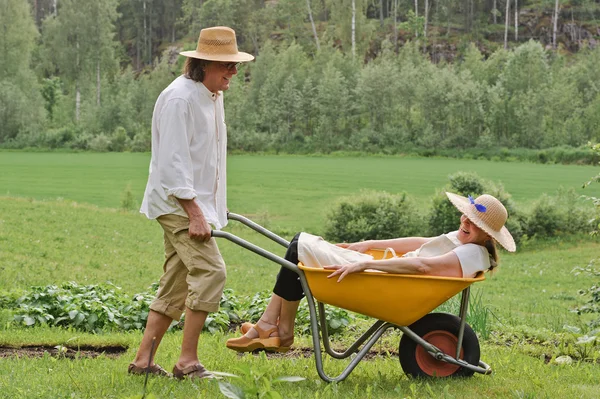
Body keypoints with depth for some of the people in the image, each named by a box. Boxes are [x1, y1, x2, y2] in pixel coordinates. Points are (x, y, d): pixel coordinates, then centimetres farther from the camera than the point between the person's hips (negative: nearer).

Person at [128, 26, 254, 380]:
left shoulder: (213, 97, 14)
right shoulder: (179, 98, -16)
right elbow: (173, 161, -20)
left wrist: (216, 208, 21)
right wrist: (194, 214, -23)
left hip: (198, 202, 10)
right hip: (178, 203, -10)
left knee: (176, 285, 9)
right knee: (210, 271, -17)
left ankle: (144, 360, 14)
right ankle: (188, 362, -11)